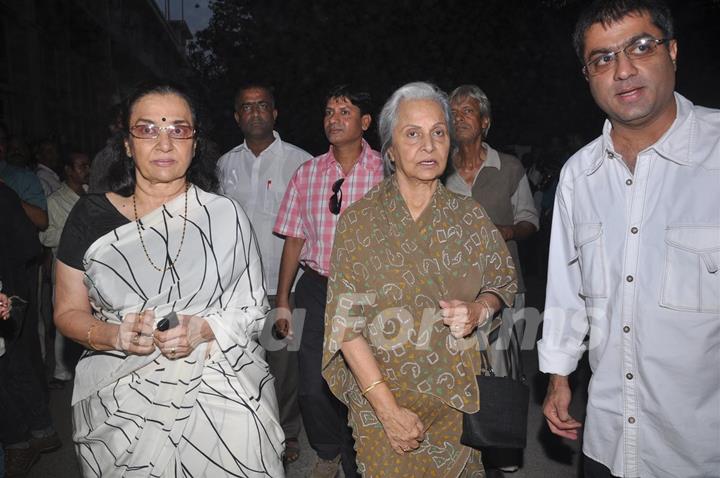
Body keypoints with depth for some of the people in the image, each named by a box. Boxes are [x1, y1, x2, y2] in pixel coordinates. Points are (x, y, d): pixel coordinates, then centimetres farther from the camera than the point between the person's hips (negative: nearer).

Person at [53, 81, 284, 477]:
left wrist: (203, 329, -19)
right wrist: (115, 335, -16)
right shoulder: (91, 215, -1)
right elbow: (68, 312, 4)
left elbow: (253, 307, 0)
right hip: (121, 404, 1)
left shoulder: (225, 215, -3)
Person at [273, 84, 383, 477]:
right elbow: (294, 238, 8)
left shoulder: (385, 172, -6)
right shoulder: (307, 173, 5)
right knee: (312, 388, 5)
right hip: (319, 288, 3)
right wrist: (283, 300, 7)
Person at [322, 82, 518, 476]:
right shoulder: (358, 221, -9)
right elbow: (347, 324, -11)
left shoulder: (470, 217, -2)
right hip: (379, 399, -2)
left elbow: (502, 283, 10)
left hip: (458, 397, 3)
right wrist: (388, 409, -16)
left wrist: (479, 310, -13)